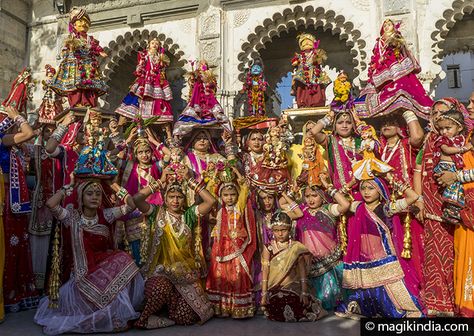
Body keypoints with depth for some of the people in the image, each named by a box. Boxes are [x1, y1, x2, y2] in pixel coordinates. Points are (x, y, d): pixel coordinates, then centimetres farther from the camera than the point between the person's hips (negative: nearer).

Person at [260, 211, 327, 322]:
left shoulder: (296, 248, 0)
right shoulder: (268, 248, 0)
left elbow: (302, 271, 0)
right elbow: (265, 272, -1)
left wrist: (304, 292, -5)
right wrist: (264, 294, -4)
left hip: (293, 287, 0)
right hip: (274, 289, 0)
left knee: (295, 308, -21)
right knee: (277, 309, -24)